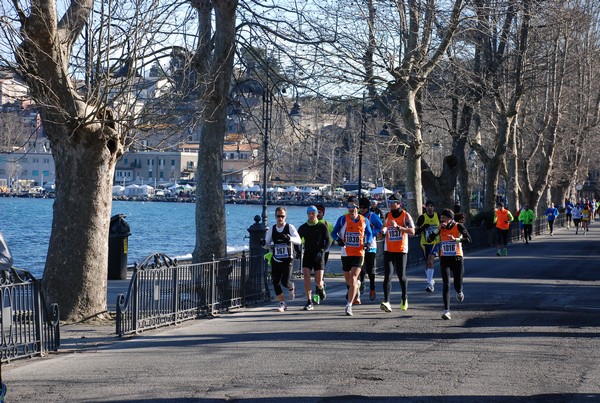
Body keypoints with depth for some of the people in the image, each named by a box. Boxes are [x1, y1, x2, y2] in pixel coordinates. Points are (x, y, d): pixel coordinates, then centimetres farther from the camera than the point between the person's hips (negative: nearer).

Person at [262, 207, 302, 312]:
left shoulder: (290, 227, -3)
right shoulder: (271, 229, 7)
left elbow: (298, 240, -14)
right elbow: (267, 243, 13)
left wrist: (289, 238, -32)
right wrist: (264, 244, -11)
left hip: (287, 260, -3)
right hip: (275, 260, 3)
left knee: (285, 281, -14)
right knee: (275, 282, -2)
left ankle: (291, 288, 24)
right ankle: (282, 303, 13)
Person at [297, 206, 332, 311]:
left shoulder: (322, 226, -1)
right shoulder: (302, 228, 7)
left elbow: (328, 241, -2)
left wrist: (322, 251, -16)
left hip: (318, 257, -2)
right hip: (307, 255, 2)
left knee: (318, 282, -6)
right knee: (306, 278, -14)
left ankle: (321, 287, 32)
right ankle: (309, 303, -10)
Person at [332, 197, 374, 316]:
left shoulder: (364, 220, 2)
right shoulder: (343, 219, -1)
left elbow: (369, 233, 17)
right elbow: (334, 232, 6)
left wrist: (368, 242, -3)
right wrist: (338, 239, -14)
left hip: (359, 254, -2)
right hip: (346, 253, 2)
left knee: (353, 278, -16)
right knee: (347, 278, 16)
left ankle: (349, 305, -18)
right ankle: (352, 290, 52)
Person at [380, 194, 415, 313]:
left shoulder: (405, 215, -5)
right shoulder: (387, 215, 9)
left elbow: (412, 232, -14)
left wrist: (398, 226, -24)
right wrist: (383, 231, -4)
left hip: (401, 250, -3)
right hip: (388, 250, 3)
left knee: (401, 276, 4)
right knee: (387, 275, -11)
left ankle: (404, 298, 29)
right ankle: (386, 302, -19)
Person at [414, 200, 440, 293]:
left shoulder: (438, 216, 1)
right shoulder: (422, 217, -5)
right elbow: (415, 232, -6)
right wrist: (423, 228, -22)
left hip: (435, 242, -1)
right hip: (425, 243, 1)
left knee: (430, 261, -19)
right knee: (427, 264, 9)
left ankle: (430, 283, -19)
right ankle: (431, 281, 31)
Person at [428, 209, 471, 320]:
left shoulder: (458, 226, -5)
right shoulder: (441, 228, 3)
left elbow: (468, 239, -14)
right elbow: (430, 238, -5)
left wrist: (455, 239, -26)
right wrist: (438, 229, -16)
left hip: (457, 258, -1)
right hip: (445, 259, 2)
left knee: (457, 285, 3)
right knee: (446, 284, -10)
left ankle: (459, 292, 43)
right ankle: (446, 311, -13)